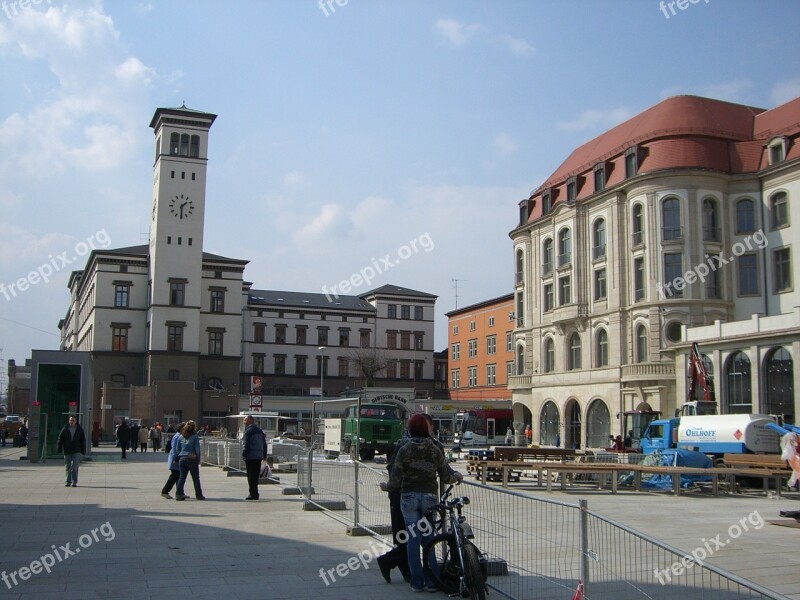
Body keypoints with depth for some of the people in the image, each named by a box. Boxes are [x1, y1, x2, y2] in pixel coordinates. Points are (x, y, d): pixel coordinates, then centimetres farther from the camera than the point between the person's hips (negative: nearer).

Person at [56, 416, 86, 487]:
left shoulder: (80, 429, 4)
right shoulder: (65, 429, 2)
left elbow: (83, 440, 7)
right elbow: (60, 439, 3)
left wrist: (83, 451, 2)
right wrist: (59, 449, -4)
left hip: (76, 451, -1)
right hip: (67, 451, 1)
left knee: (75, 466, -10)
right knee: (68, 467, 8)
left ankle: (74, 482, -7)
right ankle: (68, 482, 17)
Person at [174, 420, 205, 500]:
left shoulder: (181, 436, 7)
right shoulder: (195, 437, -7)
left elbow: (177, 449, 10)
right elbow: (197, 449, -8)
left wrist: (180, 457, 17)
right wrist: (198, 460, 0)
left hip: (182, 459, 4)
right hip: (192, 459, -4)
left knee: (182, 477, 7)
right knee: (196, 478, 6)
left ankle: (178, 494, -1)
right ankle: (199, 495, 11)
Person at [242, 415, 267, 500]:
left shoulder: (248, 431, -11)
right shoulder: (259, 430, 15)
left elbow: (246, 445, -17)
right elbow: (264, 444, 18)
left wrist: (244, 454, -11)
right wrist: (264, 455, 21)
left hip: (251, 457, -8)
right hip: (259, 457, 8)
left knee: (251, 476, -3)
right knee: (256, 476, 14)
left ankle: (253, 494, -4)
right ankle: (255, 493, 19)